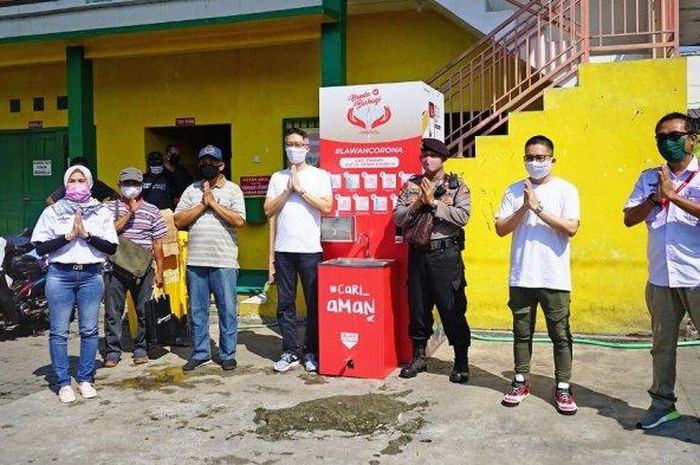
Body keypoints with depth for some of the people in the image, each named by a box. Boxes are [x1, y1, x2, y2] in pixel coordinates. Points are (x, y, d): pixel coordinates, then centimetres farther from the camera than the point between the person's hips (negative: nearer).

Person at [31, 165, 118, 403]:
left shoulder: (102, 212, 9)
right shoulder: (53, 211, 6)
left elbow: (112, 247, 2)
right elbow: (40, 247, 0)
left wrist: (87, 235, -10)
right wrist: (68, 236, -11)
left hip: (91, 275, 1)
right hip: (60, 275, -1)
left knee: (89, 330, 4)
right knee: (59, 332, 0)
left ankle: (85, 379, 16)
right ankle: (63, 383, 10)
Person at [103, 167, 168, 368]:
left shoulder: (151, 210, 8)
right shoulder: (111, 207, 7)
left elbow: (157, 244, 6)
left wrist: (159, 271, 2)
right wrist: (130, 212, -12)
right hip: (115, 268, 0)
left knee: (145, 311, 4)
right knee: (113, 312, 3)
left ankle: (141, 349, 18)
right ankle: (113, 351, 14)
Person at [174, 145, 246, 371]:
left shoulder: (232, 190, 3)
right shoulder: (191, 190, 12)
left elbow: (239, 221, -10)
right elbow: (178, 221, 3)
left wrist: (214, 203, -9)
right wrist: (202, 205, -5)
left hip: (224, 261, -3)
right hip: (195, 260, 3)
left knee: (227, 309, 2)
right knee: (197, 310, 10)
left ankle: (228, 354, 13)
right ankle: (200, 353, 22)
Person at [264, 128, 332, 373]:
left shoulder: (319, 175, 4)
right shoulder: (278, 178, 13)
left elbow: (327, 207, -9)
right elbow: (268, 210, 5)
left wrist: (301, 189, -9)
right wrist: (288, 191, -5)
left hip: (310, 248, -3)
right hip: (283, 249, 3)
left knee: (314, 303, 2)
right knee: (285, 303, 6)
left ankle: (312, 352, 12)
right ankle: (290, 352, 14)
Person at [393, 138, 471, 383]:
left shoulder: (457, 186, 0)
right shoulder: (411, 185, 10)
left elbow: (463, 216, -14)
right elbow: (398, 218, 4)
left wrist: (434, 202, -15)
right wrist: (417, 203, -11)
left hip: (445, 253, -4)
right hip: (417, 253, 4)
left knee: (452, 308, 0)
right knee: (417, 306, 11)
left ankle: (462, 360, 13)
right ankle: (418, 356, 26)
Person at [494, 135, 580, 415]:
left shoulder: (565, 190, -1)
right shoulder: (515, 191, 6)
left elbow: (572, 228, -13)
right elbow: (500, 229, 0)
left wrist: (539, 208, -17)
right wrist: (524, 209, -13)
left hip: (555, 278, -2)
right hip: (520, 277, 2)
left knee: (560, 335, 5)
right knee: (522, 332, 13)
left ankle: (563, 387, 17)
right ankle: (521, 382, 26)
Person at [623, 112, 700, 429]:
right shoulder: (649, 178, 12)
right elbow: (629, 218, 5)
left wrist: (673, 195, -16)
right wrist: (655, 198, -8)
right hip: (660, 278, 4)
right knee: (662, 344, 13)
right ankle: (663, 403, 25)